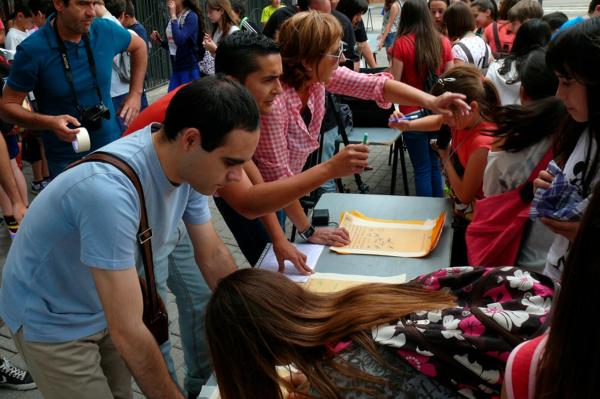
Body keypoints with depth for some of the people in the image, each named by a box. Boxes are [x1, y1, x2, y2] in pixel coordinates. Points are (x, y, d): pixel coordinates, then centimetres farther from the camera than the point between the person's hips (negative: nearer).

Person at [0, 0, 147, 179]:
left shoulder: (106, 30, -7)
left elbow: (139, 46, 14)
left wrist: (135, 94, 5)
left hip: (112, 146, 4)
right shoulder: (32, 50, -17)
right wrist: (50, 122, -28)